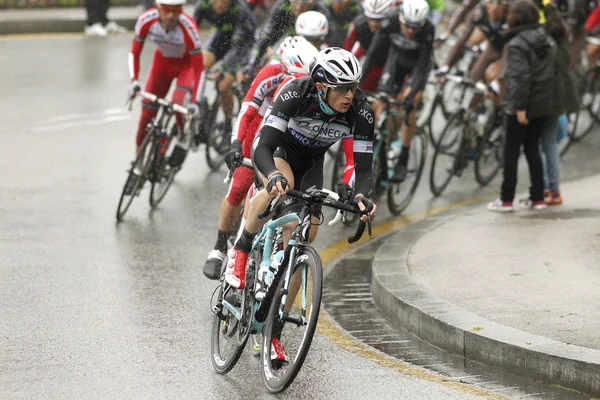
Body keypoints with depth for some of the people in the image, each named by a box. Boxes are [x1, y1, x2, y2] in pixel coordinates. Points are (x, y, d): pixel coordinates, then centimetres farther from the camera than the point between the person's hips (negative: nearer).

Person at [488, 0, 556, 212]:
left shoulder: (516, 45, -17)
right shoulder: (548, 41, 6)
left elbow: (521, 77, -23)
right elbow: (553, 72, 10)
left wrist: (520, 107, -20)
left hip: (521, 107, -6)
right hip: (543, 105, 7)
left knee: (511, 151, 3)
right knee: (532, 148, 15)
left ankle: (506, 199, 6)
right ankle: (537, 197, 14)